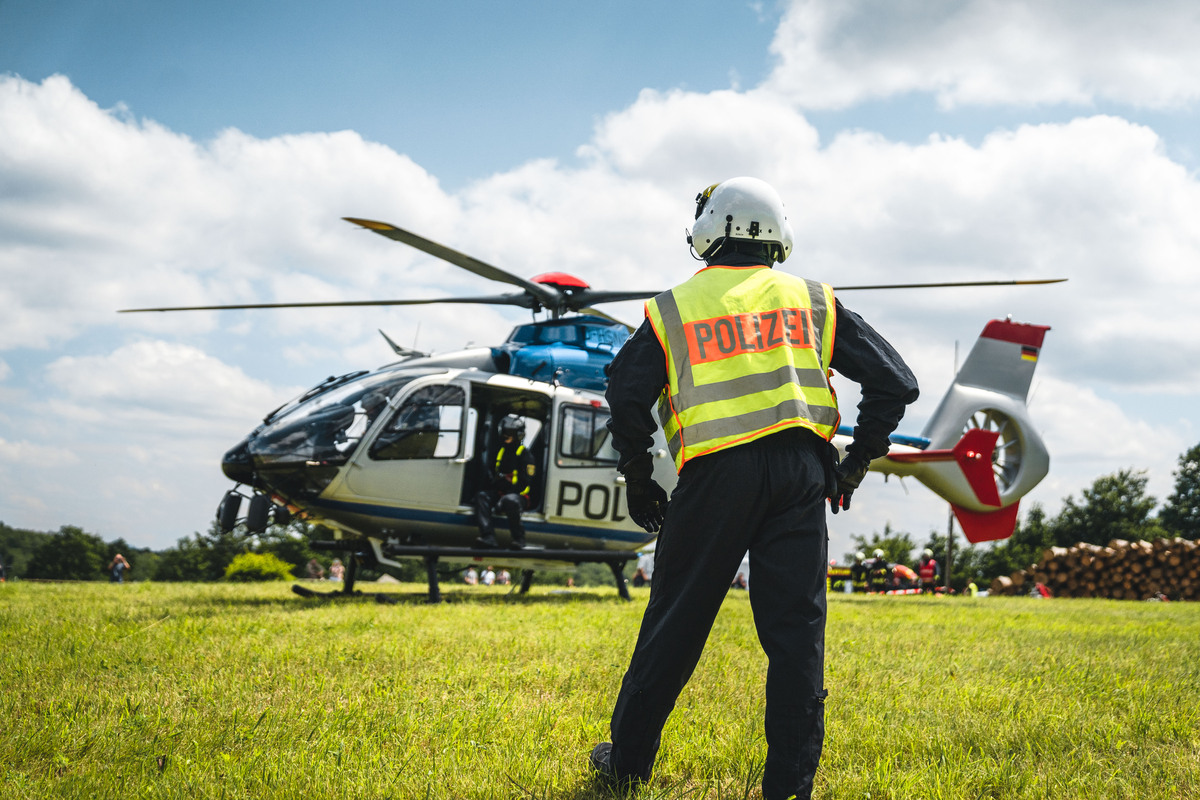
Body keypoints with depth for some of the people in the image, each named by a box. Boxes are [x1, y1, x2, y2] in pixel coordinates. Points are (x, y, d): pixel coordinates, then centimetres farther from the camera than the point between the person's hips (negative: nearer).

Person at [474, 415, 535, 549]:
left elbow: (524, 483, -13)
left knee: (510, 501, -40)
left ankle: (519, 538, -25)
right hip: (500, 493, 7)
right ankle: (488, 537, -35)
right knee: (482, 497, -21)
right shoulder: (500, 452, 17)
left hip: (519, 496, -7)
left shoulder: (524, 455, -5)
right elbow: (492, 474, 27)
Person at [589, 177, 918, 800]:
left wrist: (638, 481, 10)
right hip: (800, 469, 1)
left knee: (676, 619, 10)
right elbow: (895, 383, 9)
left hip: (717, 473, -1)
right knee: (795, 626, 4)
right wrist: (856, 463, 15)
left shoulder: (673, 309, 10)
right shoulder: (813, 301, 14)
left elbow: (627, 397, 0)